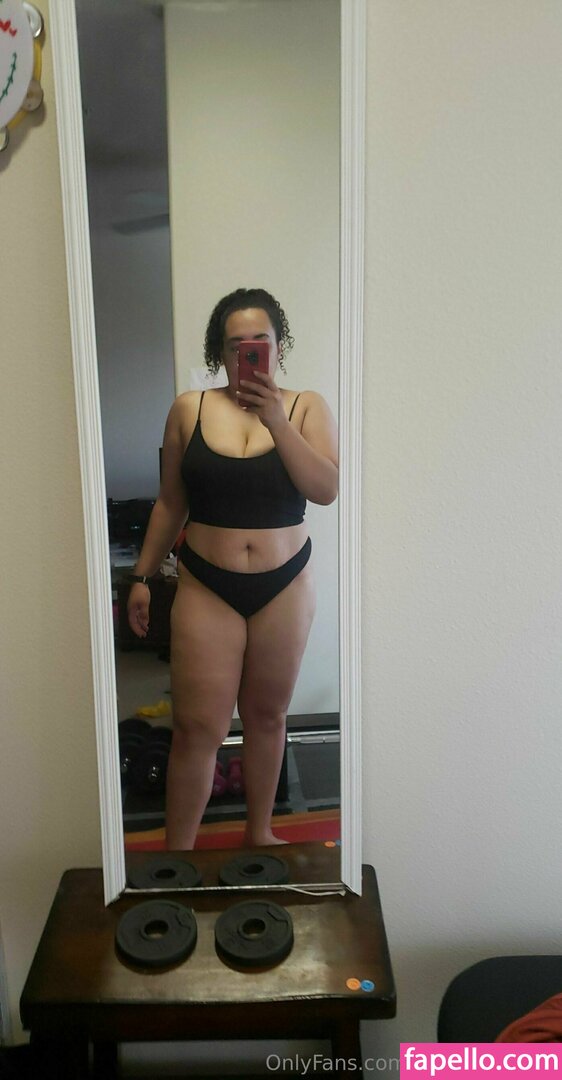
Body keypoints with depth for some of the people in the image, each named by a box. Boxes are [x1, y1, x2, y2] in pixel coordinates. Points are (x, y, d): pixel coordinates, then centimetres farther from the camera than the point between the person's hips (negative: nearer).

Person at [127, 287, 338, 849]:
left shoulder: (306, 407, 0)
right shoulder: (189, 409, 1)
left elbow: (326, 489, -13)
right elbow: (170, 502, 7)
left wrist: (275, 419, -20)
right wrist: (142, 576, 8)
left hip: (284, 586, 1)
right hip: (206, 586, -1)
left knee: (267, 717, 14)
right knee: (197, 729, -1)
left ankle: (260, 833, 35)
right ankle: (177, 855, 17)